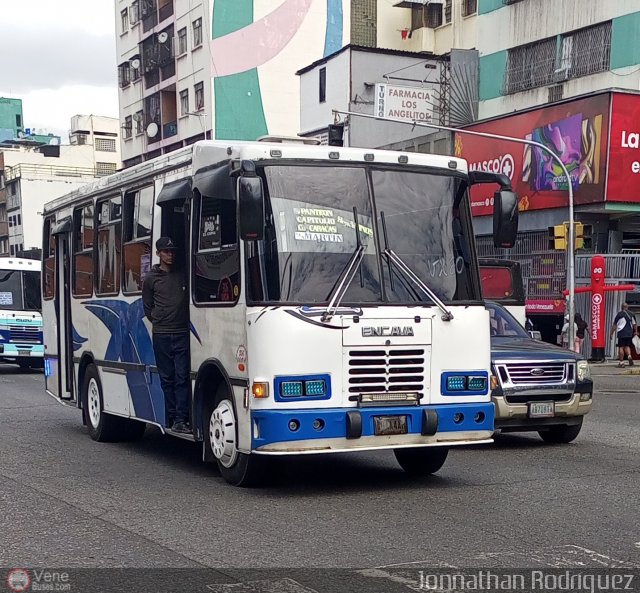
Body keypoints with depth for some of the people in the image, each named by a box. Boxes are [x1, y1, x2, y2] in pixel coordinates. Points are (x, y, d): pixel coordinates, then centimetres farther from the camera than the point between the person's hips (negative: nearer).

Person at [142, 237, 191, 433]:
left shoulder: (183, 275, 8)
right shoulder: (151, 278, 8)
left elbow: (191, 301, 16)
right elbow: (147, 307, 15)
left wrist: (185, 320, 7)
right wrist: (159, 321, 5)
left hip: (182, 333, 0)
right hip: (161, 335, 0)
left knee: (182, 377, -7)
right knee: (167, 378, 3)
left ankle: (180, 419, -8)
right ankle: (171, 417, 8)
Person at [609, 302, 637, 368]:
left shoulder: (620, 314, -5)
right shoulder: (631, 314, 7)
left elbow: (614, 325, -4)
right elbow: (634, 325, 12)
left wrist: (611, 333, 2)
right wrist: (635, 332, 24)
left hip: (622, 334, -4)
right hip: (630, 334, 4)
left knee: (621, 347, 0)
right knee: (627, 346, 17)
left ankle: (621, 362, 0)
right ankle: (629, 356, -9)